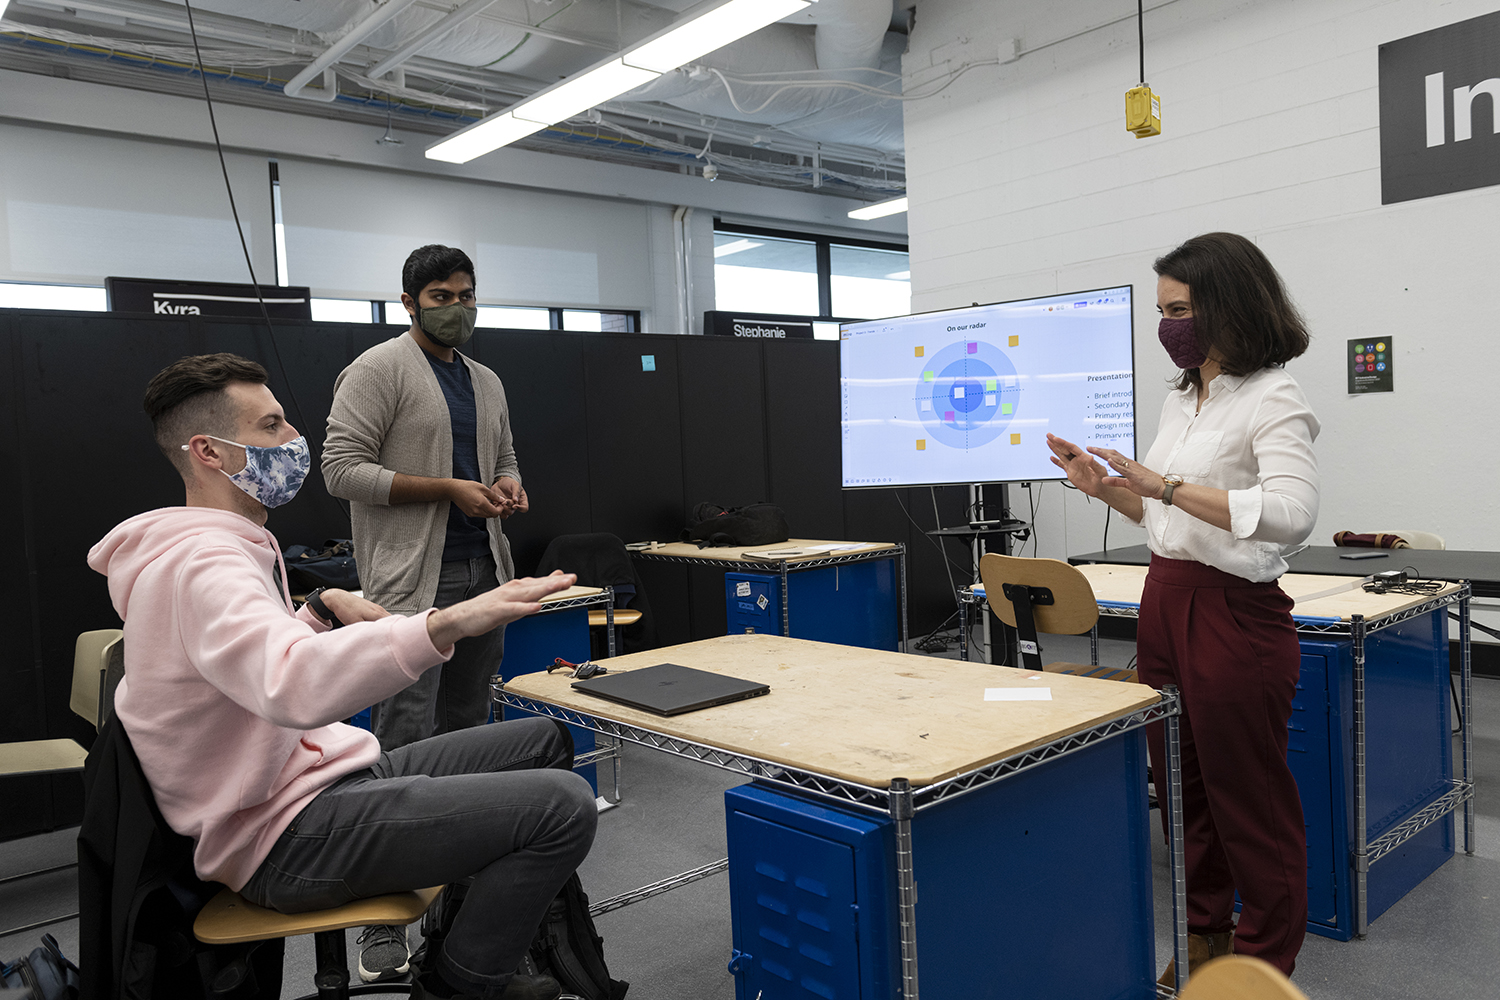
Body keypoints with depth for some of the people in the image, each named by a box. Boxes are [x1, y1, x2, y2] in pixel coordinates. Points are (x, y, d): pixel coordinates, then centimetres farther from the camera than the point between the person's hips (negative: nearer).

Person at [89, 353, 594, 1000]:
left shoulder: (231, 545, 14)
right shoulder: (199, 561, -22)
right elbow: (292, 687, -43)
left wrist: (324, 609, 11)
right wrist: (446, 623, -52)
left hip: (311, 773, 11)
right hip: (286, 835, -11)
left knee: (545, 741, 15)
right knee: (563, 804, -24)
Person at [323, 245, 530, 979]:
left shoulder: (487, 382, 17)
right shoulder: (379, 369, -5)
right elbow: (342, 468, -12)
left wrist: (509, 487, -1)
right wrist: (449, 490, -18)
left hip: (484, 574, 7)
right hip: (412, 581, -7)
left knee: (465, 736, 14)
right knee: (404, 749, -7)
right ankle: (383, 923, 3)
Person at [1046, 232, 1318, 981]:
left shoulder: (1272, 399, -13)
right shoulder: (1182, 398, 12)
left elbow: (1291, 514, -28)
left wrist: (1169, 486, -33)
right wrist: (1106, 489, 2)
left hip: (1234, 613, -8)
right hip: (1165, 603, 8)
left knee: (1248, 796, 6)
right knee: (1181, 785, 17)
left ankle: (1264, 966, 24)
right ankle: (1205, 937, 35)